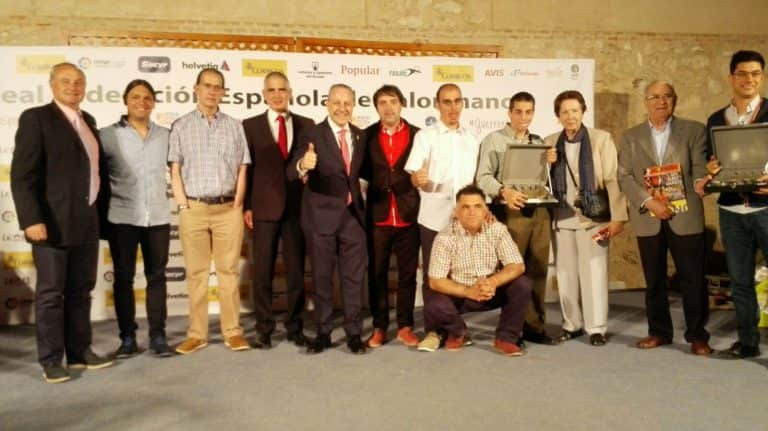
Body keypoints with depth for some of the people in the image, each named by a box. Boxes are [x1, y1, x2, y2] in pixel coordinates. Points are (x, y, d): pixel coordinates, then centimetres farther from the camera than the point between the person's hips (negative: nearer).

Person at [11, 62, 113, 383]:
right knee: (50, 293, 2)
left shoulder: (87, 121, 15)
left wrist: (99, 210, 13)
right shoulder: (36, 118, -6)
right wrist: (31, 219, -20)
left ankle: (79, 352, 22)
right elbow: (22, 175, -12)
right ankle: (51, 359, 13)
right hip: (52, 222, -6)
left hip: (87, 222, 7)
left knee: (81, 291, 12)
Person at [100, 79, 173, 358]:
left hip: (158, 217, 2)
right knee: (124, 277, 4)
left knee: (157, 276, 5)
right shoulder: (108, 135, 0)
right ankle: (127, 337, 14)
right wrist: (105, 199, -1)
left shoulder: (165, 135, 8)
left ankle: (158, 336, 12)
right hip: (122, 217, -2)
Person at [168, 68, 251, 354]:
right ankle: (197, 333, 13)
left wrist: (238, 204, -1)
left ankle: (233, 331, 11)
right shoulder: (181, 126, 7)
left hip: (228, 209, 1)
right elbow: (175, 170, 3)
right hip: (193, 209, 0)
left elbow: (242, 170, 7)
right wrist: (183, 205, -6)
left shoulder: (234, 127, 10)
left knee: (229, 270, 4)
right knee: (196, 272, 5)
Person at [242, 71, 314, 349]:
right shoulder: (251, 126, 6)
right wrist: (246, 206, -3)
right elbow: (245, 168, 3)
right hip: (264, 207, -1)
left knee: (296, 271, 7)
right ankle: (264, 330, 15)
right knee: (262, 272, 4)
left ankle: (295, 328, 19)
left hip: (298, 207, 1)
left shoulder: (306, 125, 9)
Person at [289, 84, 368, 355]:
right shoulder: (312, 135, -9)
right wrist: (303, 165, -42)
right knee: (321, 277, 8)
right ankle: (323, 332, 21)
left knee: (354, 277, 7)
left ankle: (354, 333, 18)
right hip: (321, 215, -3)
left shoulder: (361, 136, 6)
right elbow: (292, 173, -21)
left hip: (353, 214, 3)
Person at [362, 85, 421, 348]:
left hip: (408, 215, 0)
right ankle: (379, 327, 17)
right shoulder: (367, 136, 5)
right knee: (377, 273, 5)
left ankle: (405, 327, 18)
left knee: (407, 273, 6)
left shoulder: (417, 135, 4)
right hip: (378, 215, 1)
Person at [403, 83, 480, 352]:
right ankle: (432, 330, 9)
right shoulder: (425, 136, 0)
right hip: (434, 218, -3)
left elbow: (474, 179, 17)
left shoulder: (471, 140, 13)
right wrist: (420, 180, -31)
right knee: (433, 275, 1)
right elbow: (414, 178, -8)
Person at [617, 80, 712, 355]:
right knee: (654, 280, 10)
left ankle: (697, 335, 15)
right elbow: (624, 177, 1)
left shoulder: (694, 131, 7)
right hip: (648, 219, 2)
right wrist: (649, 202, -13)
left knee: (693, 279, 2)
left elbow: (700, 171, -1)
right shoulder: (631, 137, 10)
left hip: (685, 216, -1)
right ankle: (659, 331, 22)